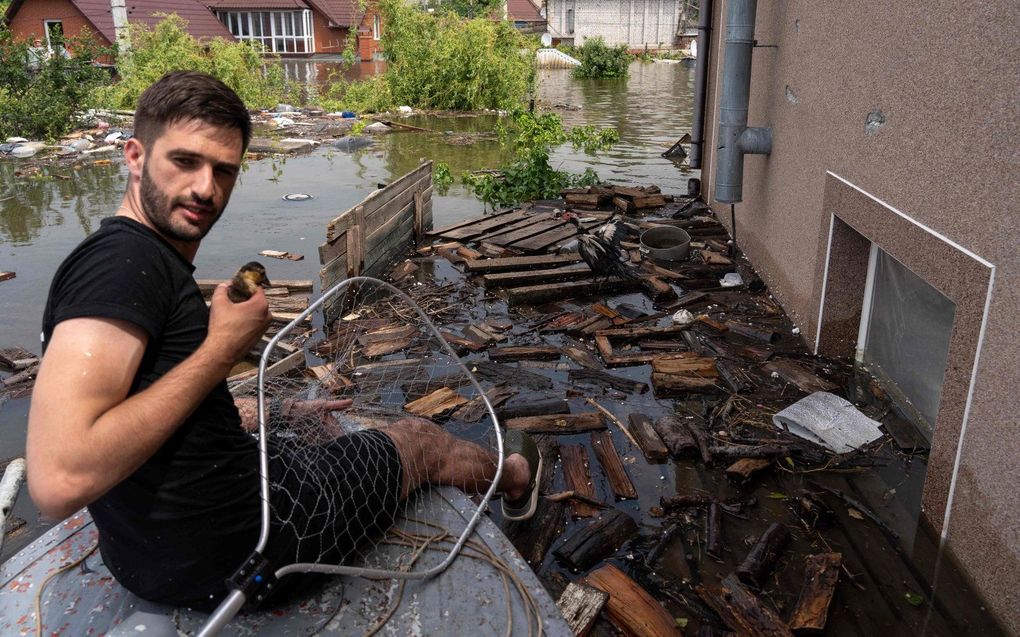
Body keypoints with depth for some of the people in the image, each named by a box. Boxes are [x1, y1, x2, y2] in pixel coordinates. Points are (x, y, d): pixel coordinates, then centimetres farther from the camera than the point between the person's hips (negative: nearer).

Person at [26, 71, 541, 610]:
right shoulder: (124, 258, -25)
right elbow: (60, 482, -34)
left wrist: (274, 410, 15)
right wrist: (223, 347, -26)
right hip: (238, 548, -9)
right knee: (421, 439, 13)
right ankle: (515, 477, 48)